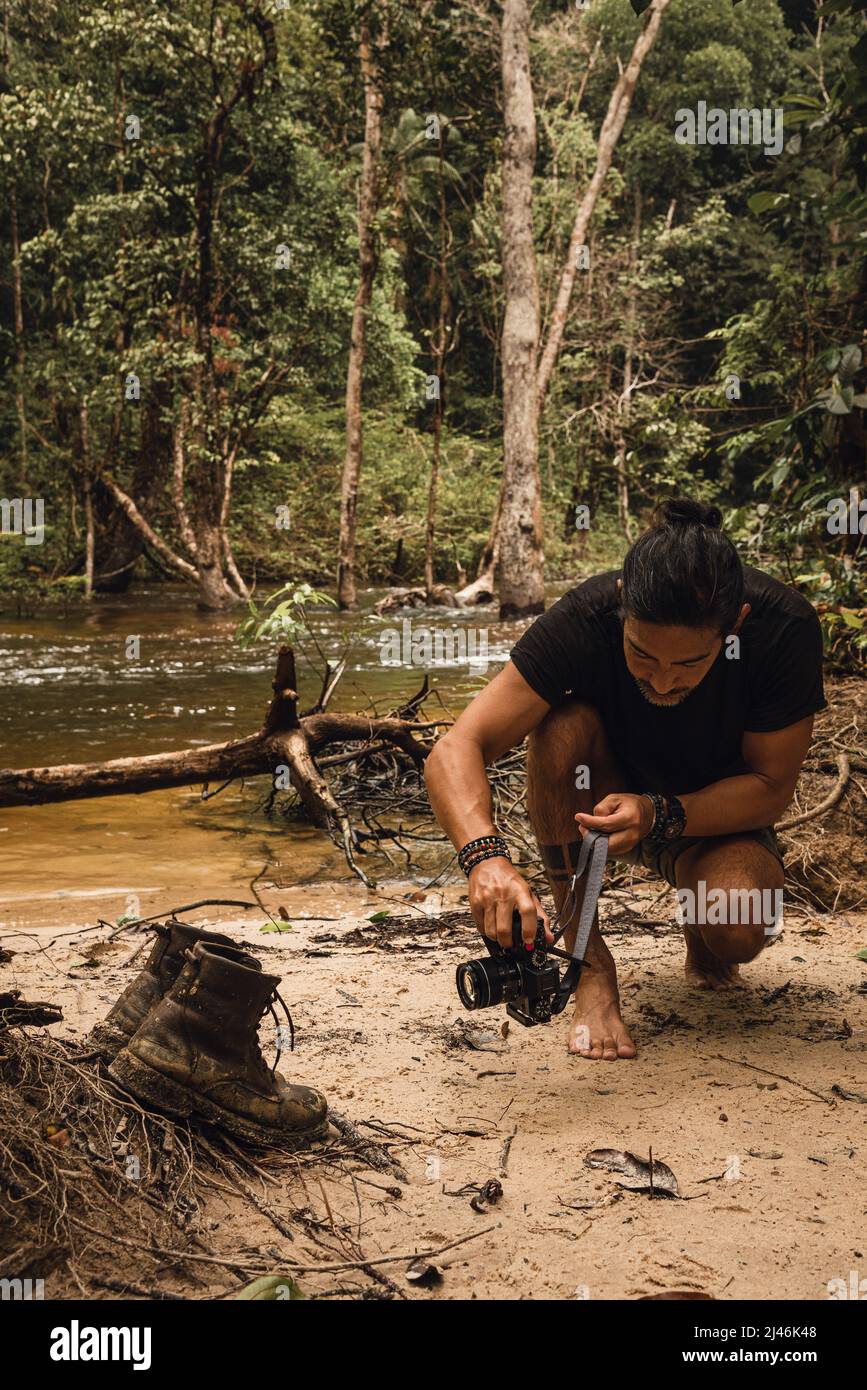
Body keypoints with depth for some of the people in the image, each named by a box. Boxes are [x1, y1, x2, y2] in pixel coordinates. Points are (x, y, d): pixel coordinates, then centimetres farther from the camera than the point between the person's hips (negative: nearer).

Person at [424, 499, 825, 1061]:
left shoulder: (786, 628, -29)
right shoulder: (585, 619, -30)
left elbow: (771, 787, -19)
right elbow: (456, 752, -34)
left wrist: (660, 815, -36)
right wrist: (485, 856, -54)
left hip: (718, 811, -1)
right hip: (610, 794, 1)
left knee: (739, 931, -33)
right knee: (562, 728, -33)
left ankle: (701, 939, 7)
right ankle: (588, 959, -20)